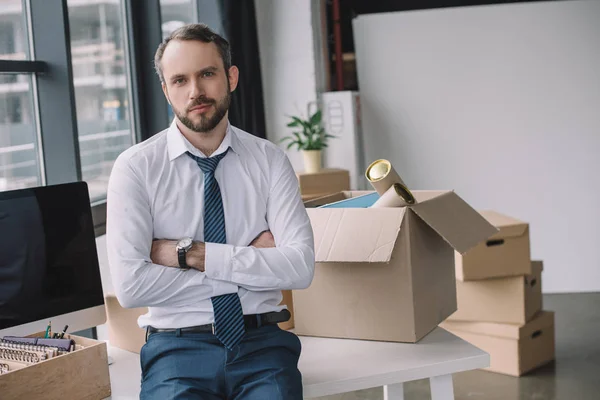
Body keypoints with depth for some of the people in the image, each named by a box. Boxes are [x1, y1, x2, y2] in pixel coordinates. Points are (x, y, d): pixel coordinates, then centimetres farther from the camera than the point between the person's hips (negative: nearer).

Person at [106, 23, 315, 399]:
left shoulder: (269, 159, 4)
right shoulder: (135, 167, -1)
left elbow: (300, 267, -7)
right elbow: (130, 285, -11)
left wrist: (191, 254, -12)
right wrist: (250, 261, -8)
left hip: (262, 341, 2)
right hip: (177, 346, -1)